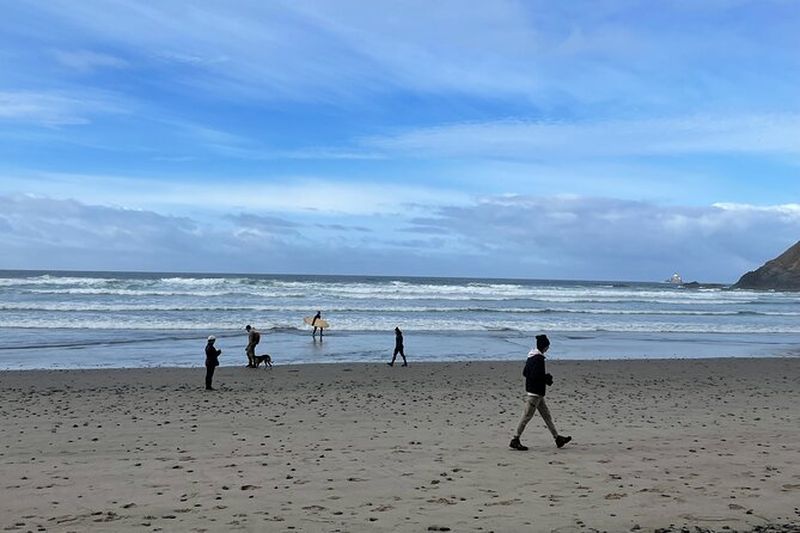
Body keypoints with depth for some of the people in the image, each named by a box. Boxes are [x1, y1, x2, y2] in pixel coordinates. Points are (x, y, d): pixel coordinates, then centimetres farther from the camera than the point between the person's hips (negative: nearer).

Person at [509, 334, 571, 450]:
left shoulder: (531, 357, 10)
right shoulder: (539, 358, -19)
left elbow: (525, 373, 15)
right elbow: (536, 376, -25)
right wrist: (547, 378, -7)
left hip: (533, 392, 10)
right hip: (535, 393, -10)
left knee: (546, 415, 15)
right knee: (527, 416, -4)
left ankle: (557, 438, 22)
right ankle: (515, 440, 1)